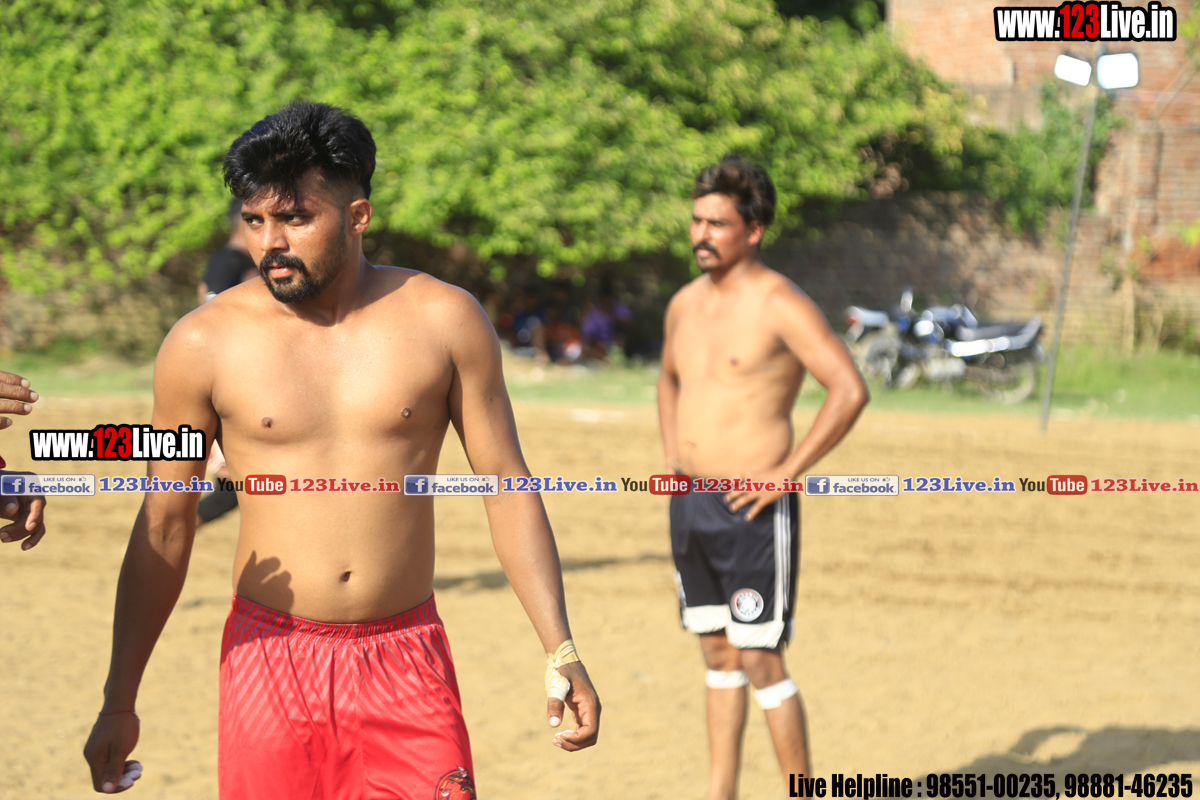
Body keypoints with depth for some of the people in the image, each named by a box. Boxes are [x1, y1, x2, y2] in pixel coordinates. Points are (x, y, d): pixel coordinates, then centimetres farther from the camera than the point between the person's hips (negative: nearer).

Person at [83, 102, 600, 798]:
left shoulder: (443, 320, -1)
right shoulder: (205, 343, -2)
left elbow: (508, 488, 5)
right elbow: (164, 529, 5)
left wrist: (560, 650, -2)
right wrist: (119, 704, 5)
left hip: (408, 663, 0)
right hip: (270, 659, 0)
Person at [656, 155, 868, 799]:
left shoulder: (780, 305, -13)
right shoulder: (685, 304, 11)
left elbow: (850, 390, -21)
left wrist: (787, 472, -19)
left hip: (751, 510, -7)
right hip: (689, 505, 7)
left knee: (760, 664, -5)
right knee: (718, 660, 13)